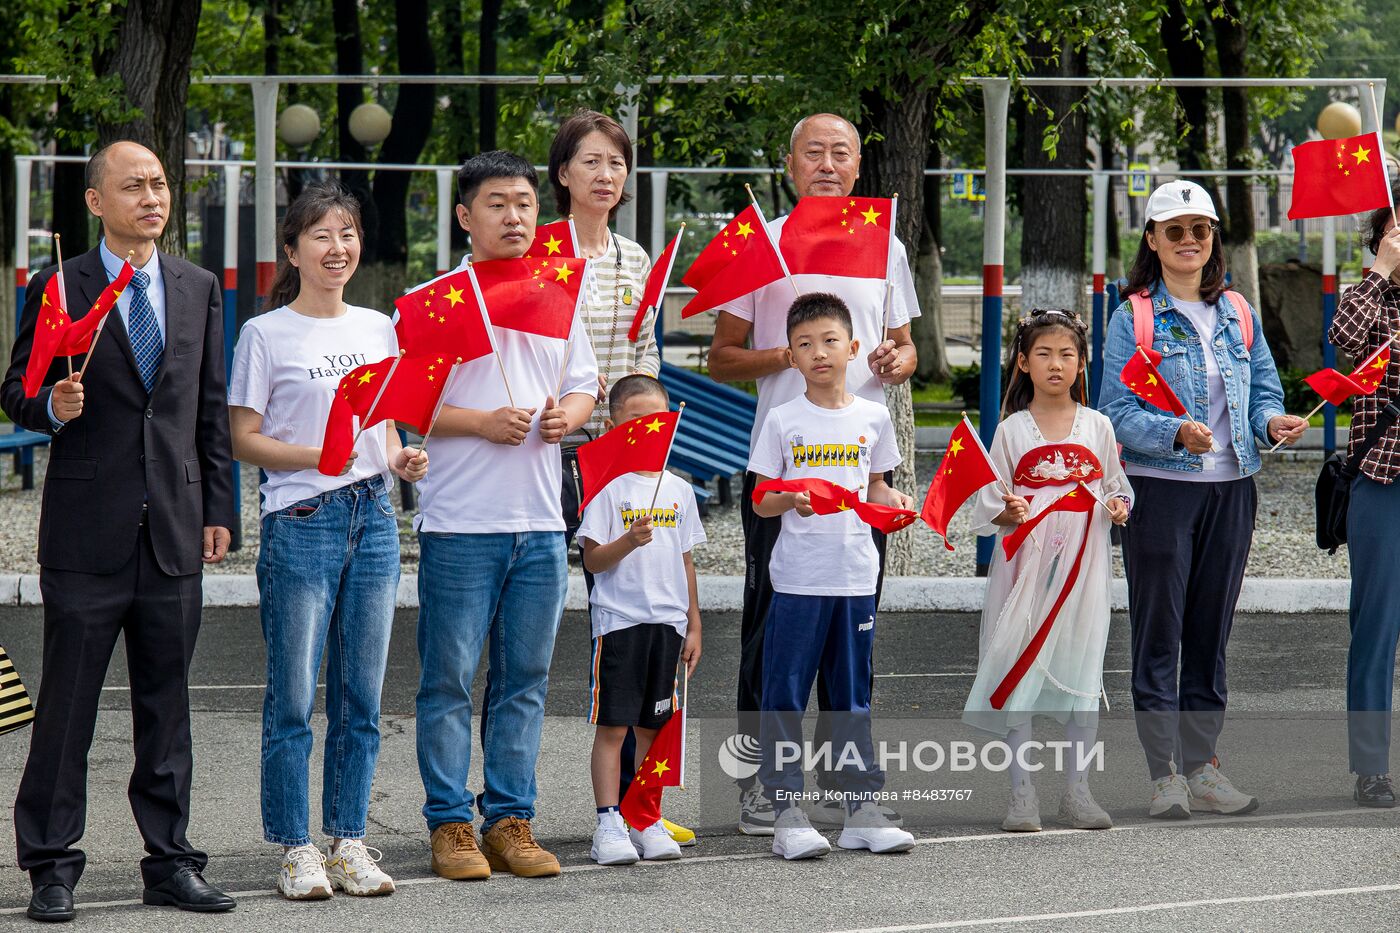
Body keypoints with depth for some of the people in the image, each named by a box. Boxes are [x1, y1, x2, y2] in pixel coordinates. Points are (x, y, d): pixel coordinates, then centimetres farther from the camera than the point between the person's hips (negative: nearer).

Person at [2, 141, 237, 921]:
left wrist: (219, 508, 9)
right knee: (67, 703, -2)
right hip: (88, 530, -4)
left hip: (176, 530, 4)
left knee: (167, 703, 8)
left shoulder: (199, 289, 12)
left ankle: (170, 862, 15)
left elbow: (212, 410, 14)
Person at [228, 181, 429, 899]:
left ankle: (349, 841, 13)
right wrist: (314, 456, -18)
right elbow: (243, 439, -3)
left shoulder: (378, 329, 13)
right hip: (300, 522, -5)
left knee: (361, 697, 6)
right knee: (293, 697, -4)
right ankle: (294, 848, 3)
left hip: (373, 517, 5)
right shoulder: (266, 334, -1)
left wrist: (402, 460, 0)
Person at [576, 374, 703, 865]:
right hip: (619, 619, -5)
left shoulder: (679, 490, 11)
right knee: (612, 726, -5)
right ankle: (608, 824, -4)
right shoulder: (608, 487, -4)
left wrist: (693, 627, 15)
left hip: (667, 622, 5)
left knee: (653, 727, 8)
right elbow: (593, 560, -7)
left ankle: (648, 821, 13)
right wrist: (629, 542, -24)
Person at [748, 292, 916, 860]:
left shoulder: (872, 418, 7)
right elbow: (761, 501, 0)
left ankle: (861, 807, 14)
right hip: (798, 578, -3)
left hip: (856, 575, 3)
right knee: (786, 693, -3)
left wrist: (893, 502, -5)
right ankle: (787, 810, -1)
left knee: (852, 695, 10)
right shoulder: (783, 421, -1)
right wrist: (791, 501, -20)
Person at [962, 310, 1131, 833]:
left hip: (1083, 566, 1)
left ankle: (1077, 791, 8)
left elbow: (1117, 488, 14)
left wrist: (1118, 509, -7)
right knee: (1019, 670, -4)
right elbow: (988, 507, 2)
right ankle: (1022, 794, 1)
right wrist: (1009, 513, -18)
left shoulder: (1096, 426, 8)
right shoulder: (1012, 430, 3)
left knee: (1081, 671, 1)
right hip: (1026, 563, -1)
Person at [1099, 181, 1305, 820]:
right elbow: (1118, 412, -9)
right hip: (1159, 488, -4)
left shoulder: (1239, 314, 12)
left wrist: (1272, 422, -9)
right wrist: (1177, 433, -26)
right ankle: (1166, 774, 0)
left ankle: (1202, 766, 15)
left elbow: (1264, 391, 14)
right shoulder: (1134, 318, -2)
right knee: (1159, 629, -3)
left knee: (1211, 629, 9)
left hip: (1230, 490, 4)